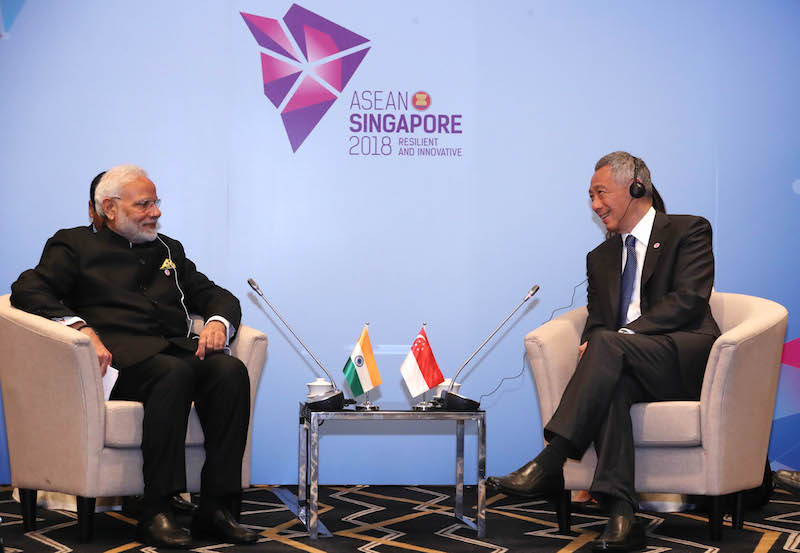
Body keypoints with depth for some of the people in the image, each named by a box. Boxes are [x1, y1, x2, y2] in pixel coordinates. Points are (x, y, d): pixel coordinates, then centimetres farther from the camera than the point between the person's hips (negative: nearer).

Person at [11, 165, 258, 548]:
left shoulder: (169, 250, 30)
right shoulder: (75, 244, 14)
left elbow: (214, 295, 27)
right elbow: (28, 290, -1)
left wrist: (218, 321, 1)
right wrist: (80, 327, -18)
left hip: (177, 349, 5)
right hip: (121, 355, -5)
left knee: (231, 370, -28)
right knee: (174, 373, -37)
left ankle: (214, 509, -28)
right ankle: (155, 513, -32)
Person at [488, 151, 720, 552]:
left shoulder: (689, 231, 6)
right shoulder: (601, 257, 25)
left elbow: (688, 301, -8)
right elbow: (597, 318, 15)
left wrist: (623, 335, -18)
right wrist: (591, 345, -11)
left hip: (685, 358, -4)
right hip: (624, 366, 4)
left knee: (607, 344, -32)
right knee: (611, 386, -33)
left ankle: (549, 463, -41)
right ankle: (620, 514, -43)